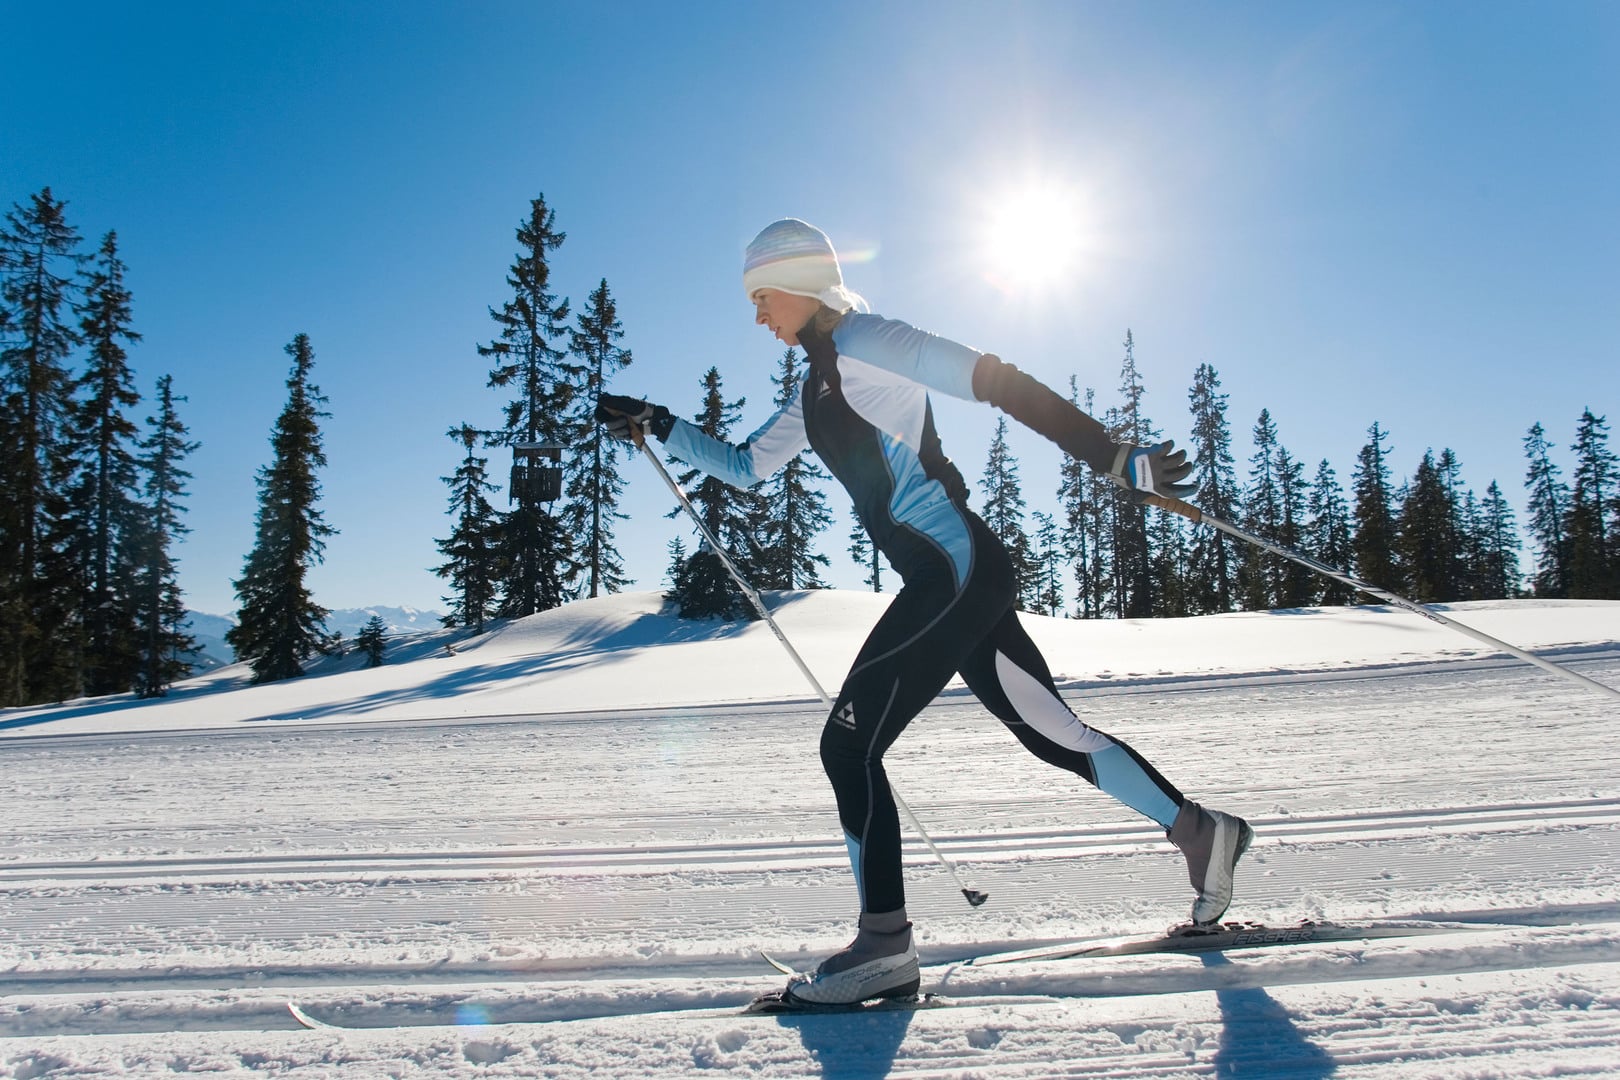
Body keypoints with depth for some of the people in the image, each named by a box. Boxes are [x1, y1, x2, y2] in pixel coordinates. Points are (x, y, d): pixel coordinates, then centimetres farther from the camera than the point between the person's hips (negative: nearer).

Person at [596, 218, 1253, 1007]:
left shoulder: (861, 342, -7)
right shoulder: (819, 386, 21)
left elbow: (995, 382, -15)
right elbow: (746, 467, 29)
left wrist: (1115, 459, -19)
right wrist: (656, 425, 22)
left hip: (953, 567, -10)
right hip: (955, 578, 10)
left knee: (849, 745, -8)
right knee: (1049, 729, 16)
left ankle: (884, 947, 1)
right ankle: (1201, 831, 29)